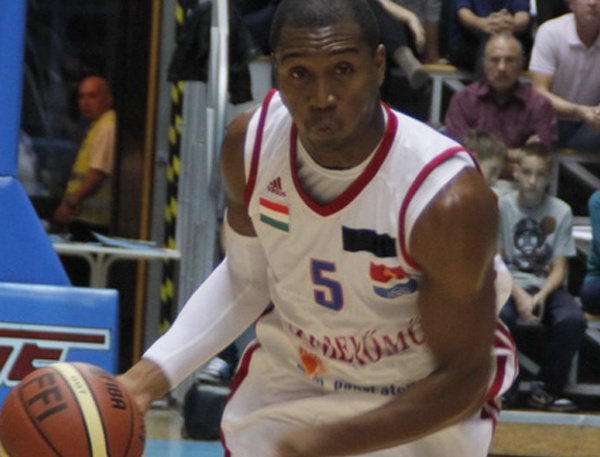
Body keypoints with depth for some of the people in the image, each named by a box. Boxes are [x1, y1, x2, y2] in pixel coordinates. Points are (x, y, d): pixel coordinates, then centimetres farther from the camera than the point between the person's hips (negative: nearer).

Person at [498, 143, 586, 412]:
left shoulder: (560, 212, 0)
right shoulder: (501, 207, -2)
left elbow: (559, 268, 0)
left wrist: (541, 296, -19)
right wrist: (518, 295, -18)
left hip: (547, 287, 1)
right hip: (508, 284, -1)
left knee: (573, 320, -30)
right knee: (500, 316, -36)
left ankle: (545, 390, -11)